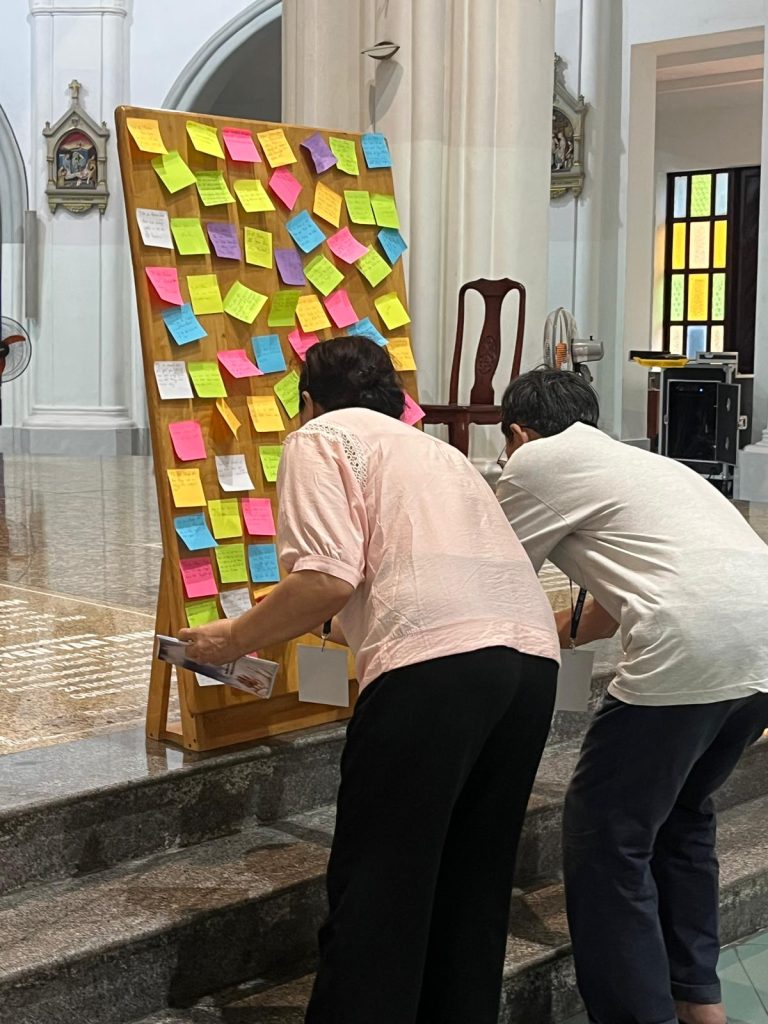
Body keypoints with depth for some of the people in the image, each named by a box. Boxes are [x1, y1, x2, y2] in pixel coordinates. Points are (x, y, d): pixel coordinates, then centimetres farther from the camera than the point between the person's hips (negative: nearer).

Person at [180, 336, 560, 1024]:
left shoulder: (321, 437, 12)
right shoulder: (436, 449, 35)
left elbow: (329, 578, -5)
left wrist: (232, 640, 9)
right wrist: (354, 628, 57)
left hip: (437, 657, -8)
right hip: (534, 653, 8)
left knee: (375, 889, -1)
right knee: (472, 882, 17)